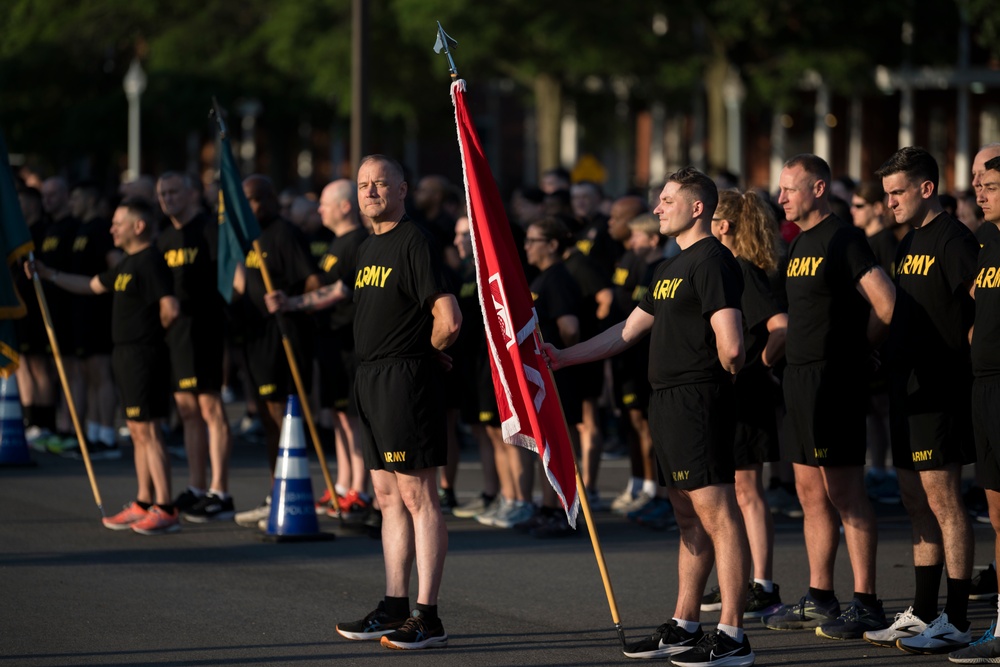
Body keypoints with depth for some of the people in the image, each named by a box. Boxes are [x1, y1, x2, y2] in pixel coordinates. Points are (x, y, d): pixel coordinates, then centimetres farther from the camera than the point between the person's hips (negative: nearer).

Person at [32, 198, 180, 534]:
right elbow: (91, 285, 29)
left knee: (148, 431, -10)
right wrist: (47, 274, 26)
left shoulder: (151, 262, -15)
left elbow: (170, 308, -26)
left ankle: (165, 509, -10)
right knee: (137, 431, 13)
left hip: (144, 355, -10)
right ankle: (143, 504, 18)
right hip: (125, 354, 10)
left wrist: (154, 330, -8)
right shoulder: (128, 263, 16)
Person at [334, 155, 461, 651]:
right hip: (371, 381, 10)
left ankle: (427, 617, -7)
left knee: (417, 497, -8)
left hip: (406, 379, -10)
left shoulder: (415, 242, -13)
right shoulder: (368, 248, 16)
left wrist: (427, 351, -3)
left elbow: (449, 320, -21)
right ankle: (395, 608, 18)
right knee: (389, 497, 12)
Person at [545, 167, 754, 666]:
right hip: (669, 401, 10)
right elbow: (629, 331, 24)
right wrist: (562, 357, 20)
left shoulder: (712, 261, -13)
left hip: (699, 401, -10)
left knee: (717, 516, -9)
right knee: (689, 519, 14)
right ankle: (684, 627, 20)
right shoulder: (672, 268, 19)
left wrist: (724, 372, -3)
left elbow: (730, 347, -22)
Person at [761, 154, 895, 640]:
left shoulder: (843, 239, -12)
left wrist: (856, 351, -6)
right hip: (799, 377, 9)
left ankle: (866, 604, -6)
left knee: (845, 493, -8)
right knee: (811, 493, 12)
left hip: (835, 381, -9)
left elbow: (886, 305, -17)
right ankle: (819, 598, 19)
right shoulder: (799, 245, 16)